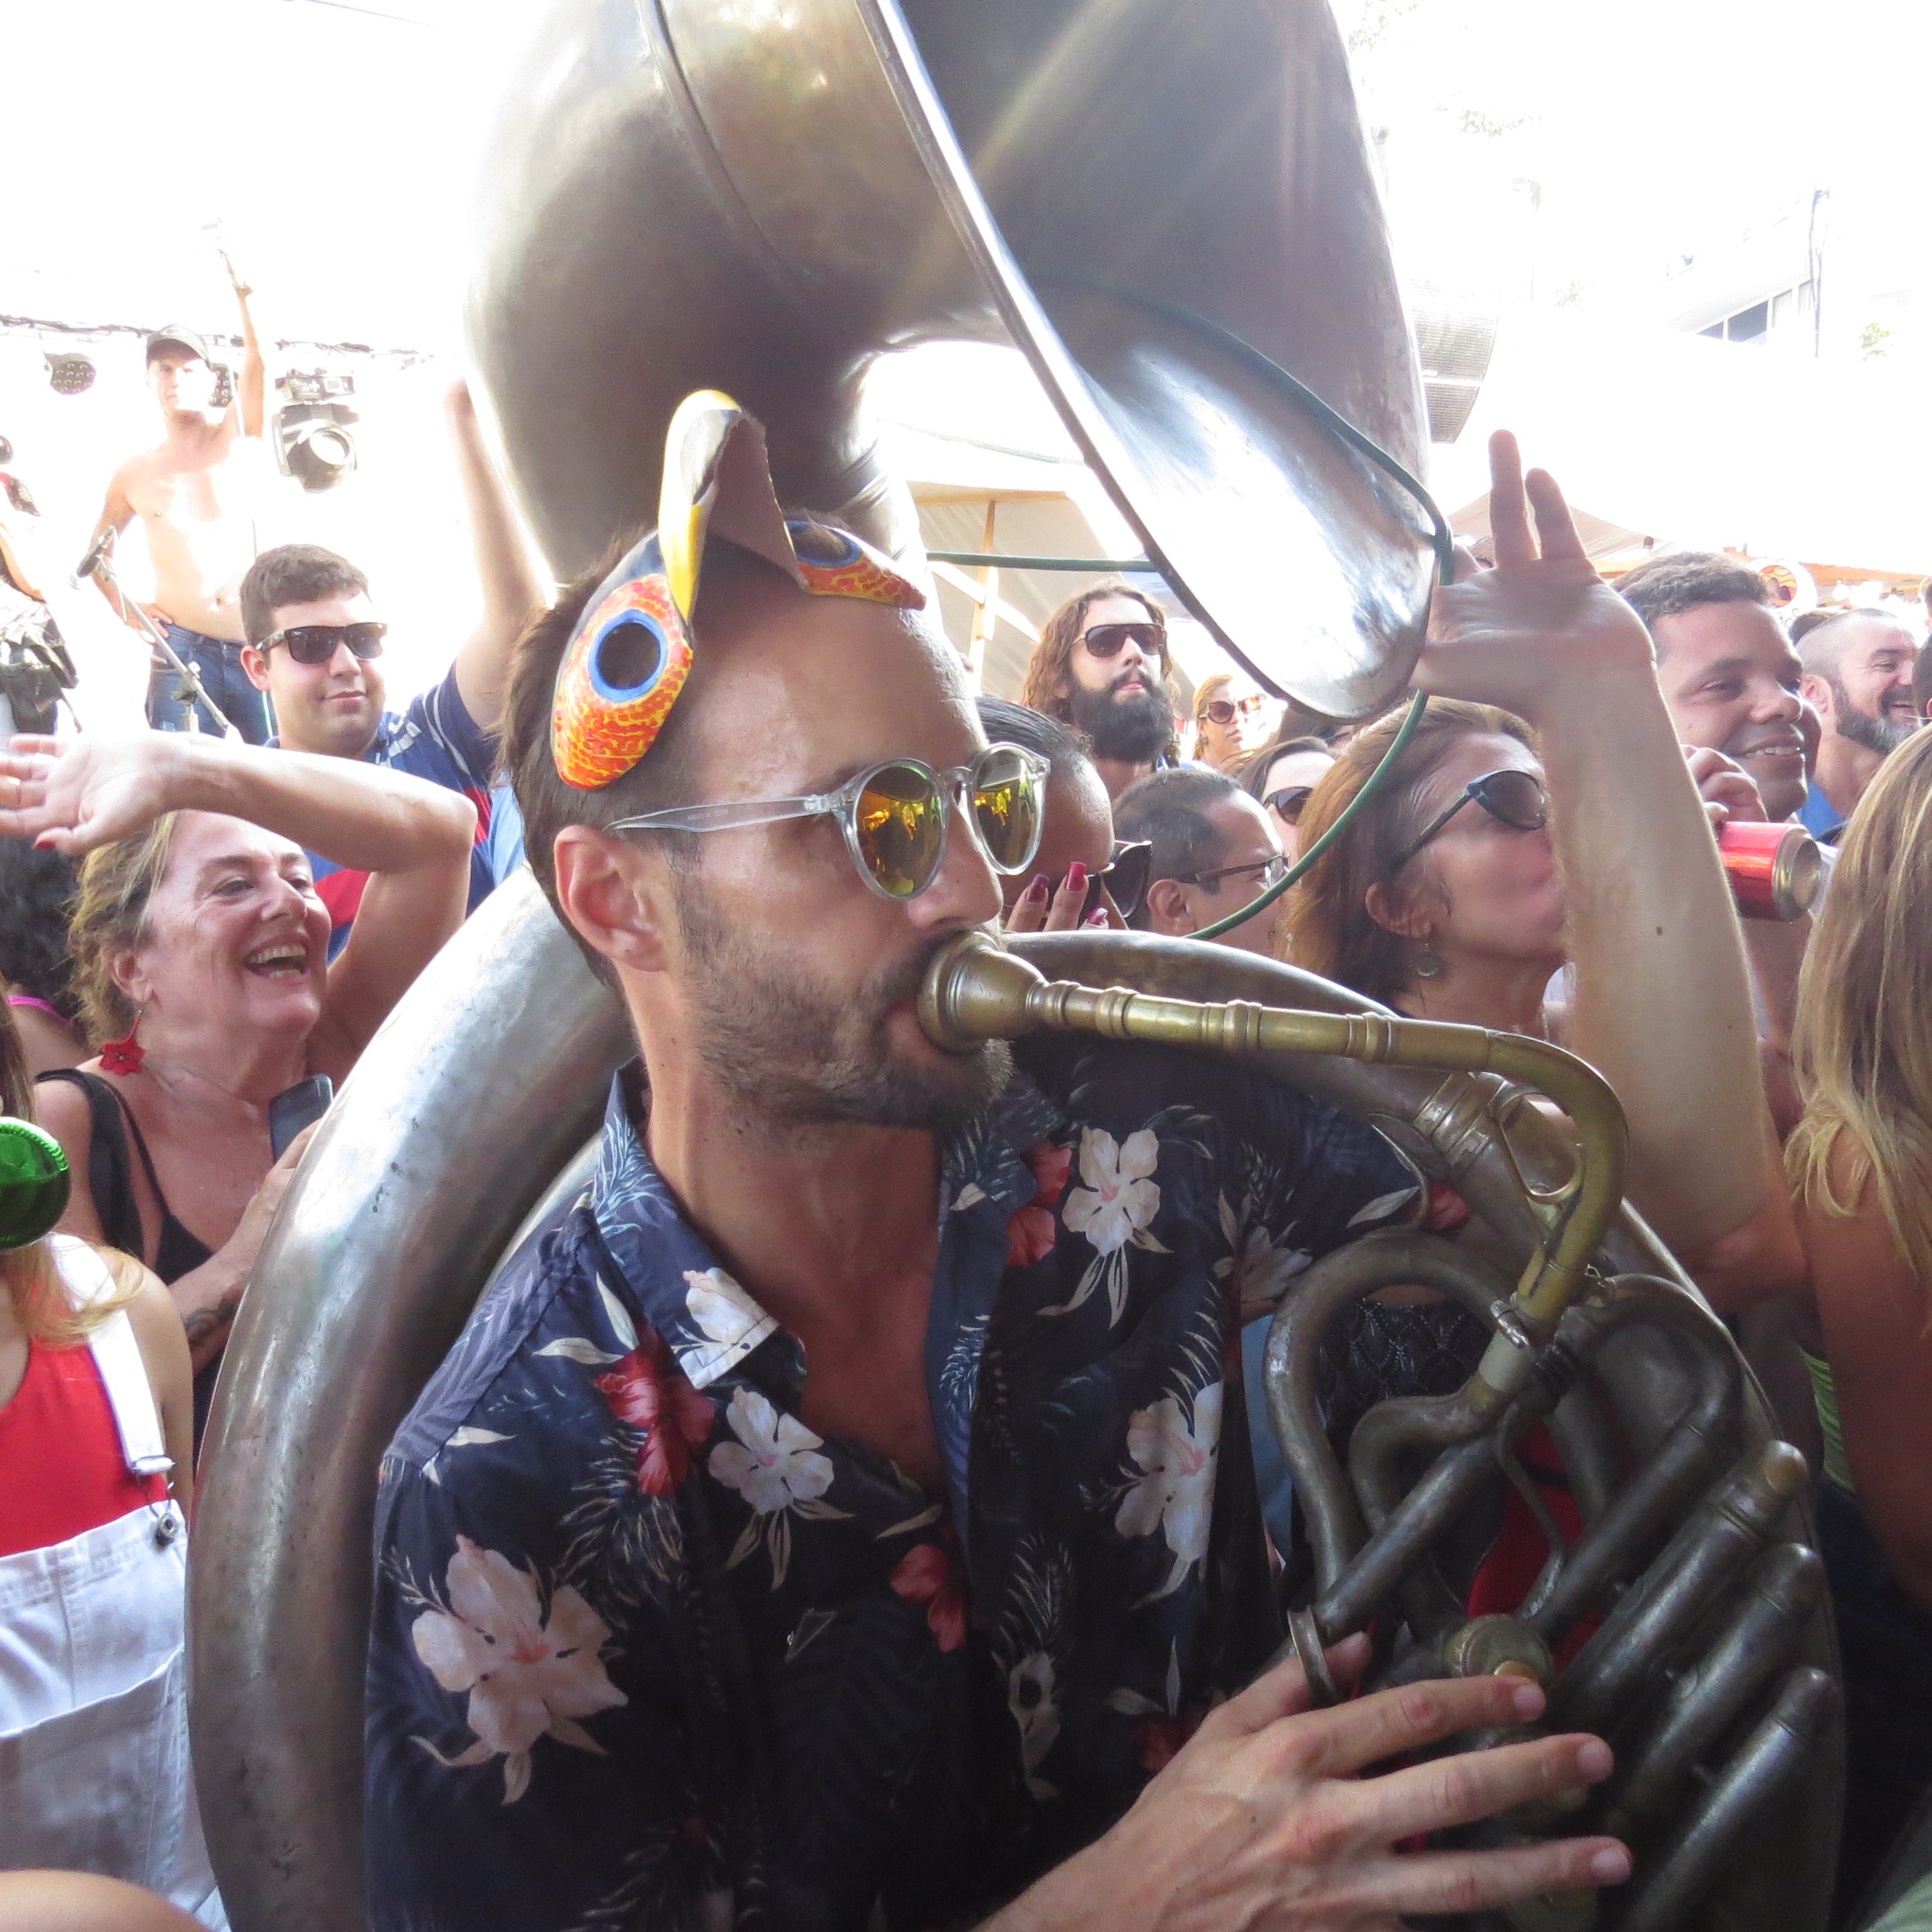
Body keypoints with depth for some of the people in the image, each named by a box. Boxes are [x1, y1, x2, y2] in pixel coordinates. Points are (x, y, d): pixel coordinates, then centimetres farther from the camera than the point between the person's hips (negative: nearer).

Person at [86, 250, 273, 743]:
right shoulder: (134, 473, 11)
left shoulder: (239, 436, 7)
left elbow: (257, 363, -10)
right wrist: (126, 610, 8)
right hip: (183, 650, 1)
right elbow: (97, 550, 23)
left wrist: (240, 290, -23)